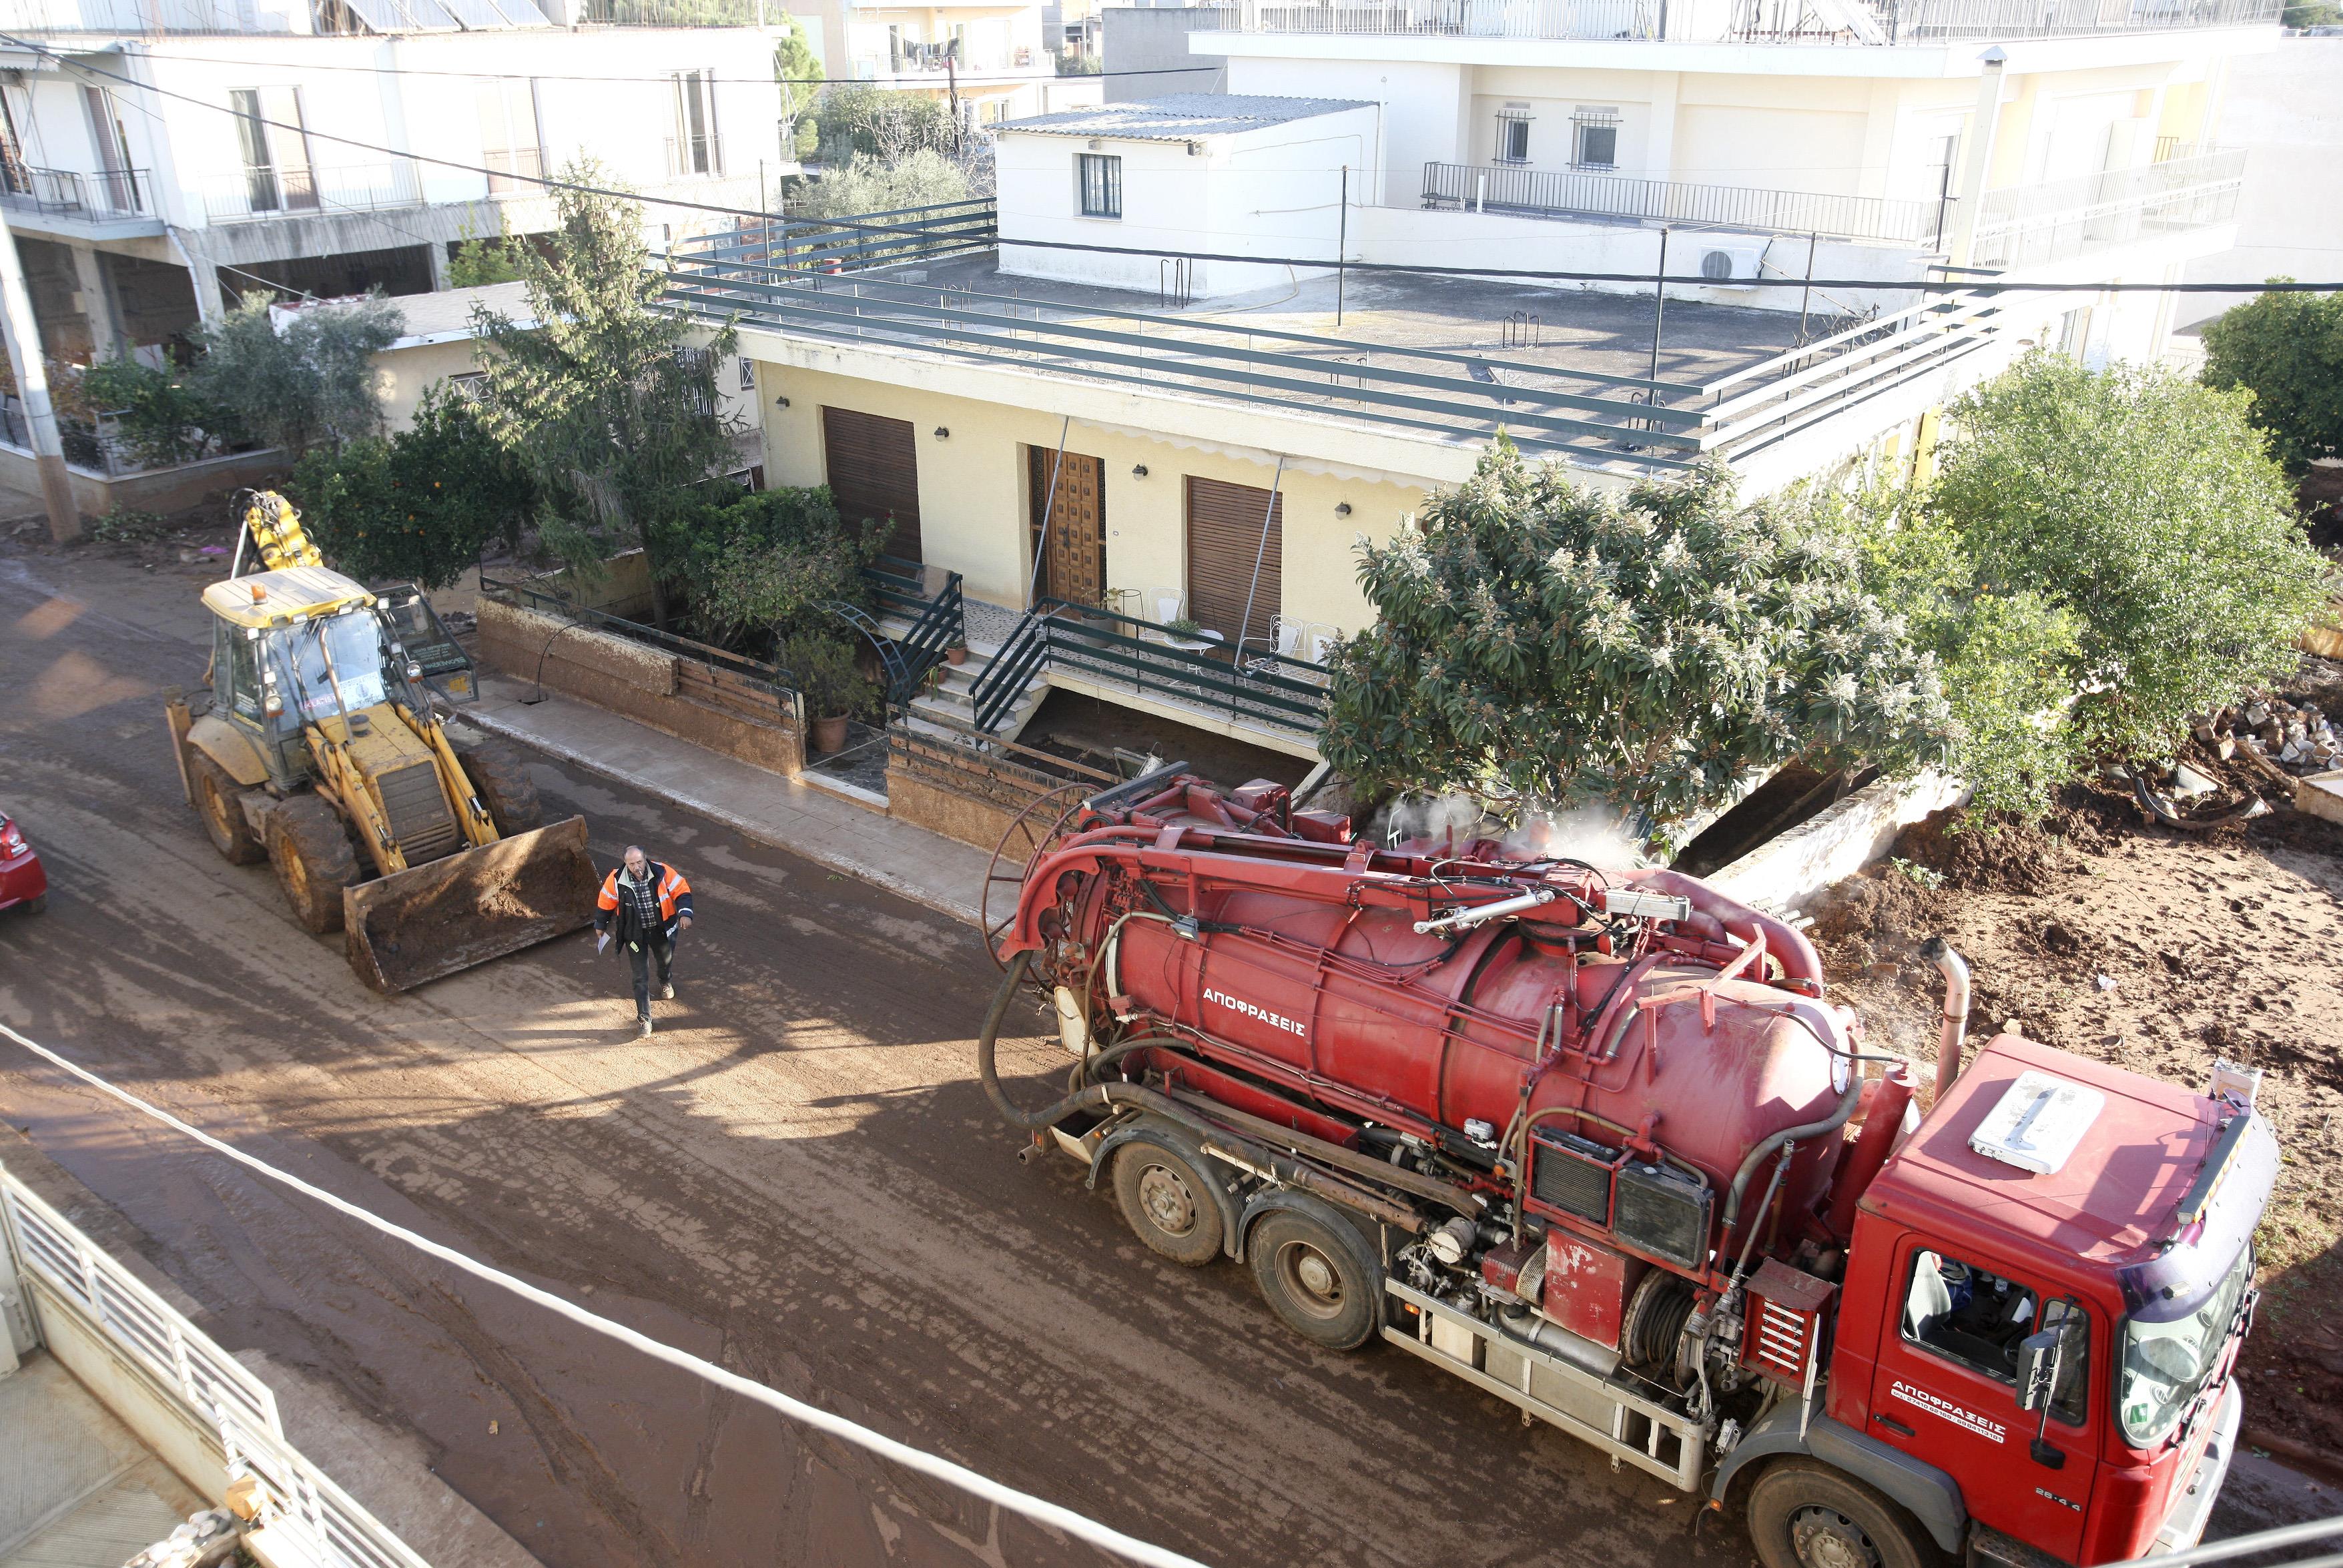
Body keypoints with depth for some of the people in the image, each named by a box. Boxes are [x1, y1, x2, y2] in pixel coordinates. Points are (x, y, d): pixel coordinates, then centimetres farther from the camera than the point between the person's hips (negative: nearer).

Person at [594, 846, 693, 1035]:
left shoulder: (662, 872, -22)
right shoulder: (616, 880, -20)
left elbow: (682, 890, -12)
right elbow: (605, 903, -3)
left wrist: (685, 913, -26)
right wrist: (600, 927, 9)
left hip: (662, 929, 1)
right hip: (635, 934, -1)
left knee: (666, 960, 28)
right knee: (641, 977, 0)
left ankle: (666, 983, 64)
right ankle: (644, 1020, 9)